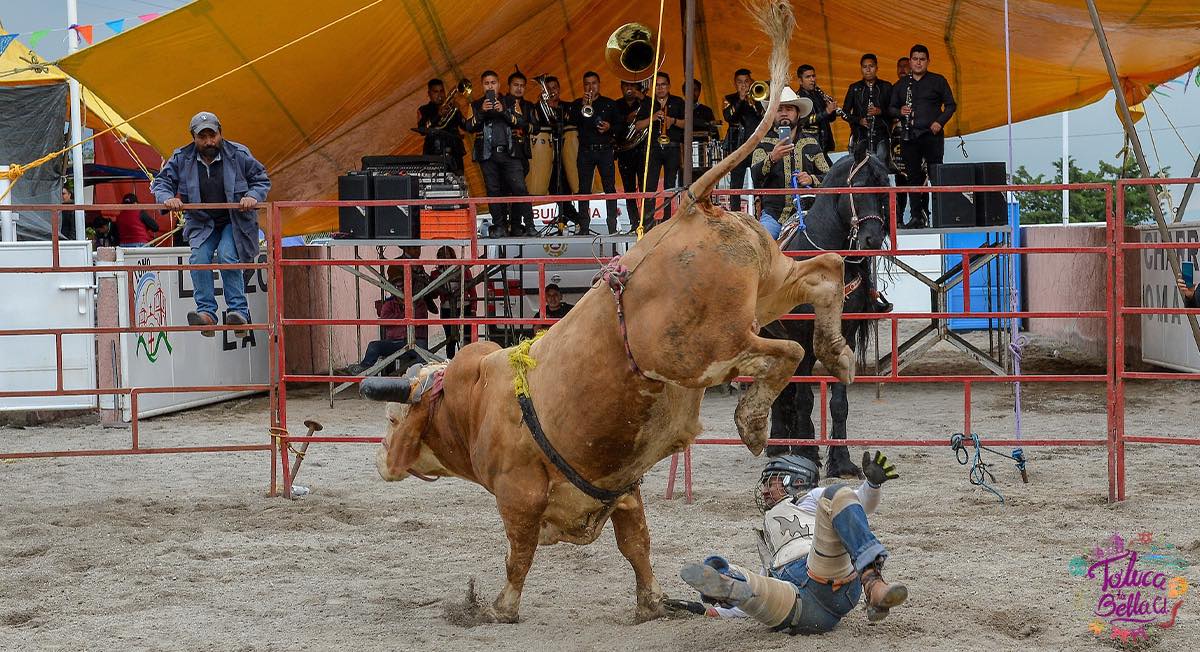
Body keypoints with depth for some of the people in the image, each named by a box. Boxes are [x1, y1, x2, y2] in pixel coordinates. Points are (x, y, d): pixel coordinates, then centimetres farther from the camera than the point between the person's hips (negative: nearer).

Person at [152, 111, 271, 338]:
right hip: (202, 223, 2)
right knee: (199, 258, -22)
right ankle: (206, 312, -23)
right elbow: (161, 182, 3)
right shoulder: (181, 159, -3)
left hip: (234, 221, -2)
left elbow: (262, 180, 2)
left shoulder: (238, 154, -8)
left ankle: (238, 311, -24)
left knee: (227, 257, -26)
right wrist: (167, 198, -20)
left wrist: (253, 196, -20)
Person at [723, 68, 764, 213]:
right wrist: (740, 100, -12)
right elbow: (728, 117, -7)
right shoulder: (730, 99, 12)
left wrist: (752, 103, -14)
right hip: (738, 145, 0)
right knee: (736, 183, -3)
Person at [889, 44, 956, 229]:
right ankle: (917, 216, 5)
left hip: (932, 134, -3)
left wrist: (940, 122, -9)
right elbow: (891, 108, 17)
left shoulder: (938, 81, 7)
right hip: (909, 136, 3)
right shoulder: (901, 85, 15)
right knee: (913, 176, 2)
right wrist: (900, 112, -5)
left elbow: (950, 105, 6)